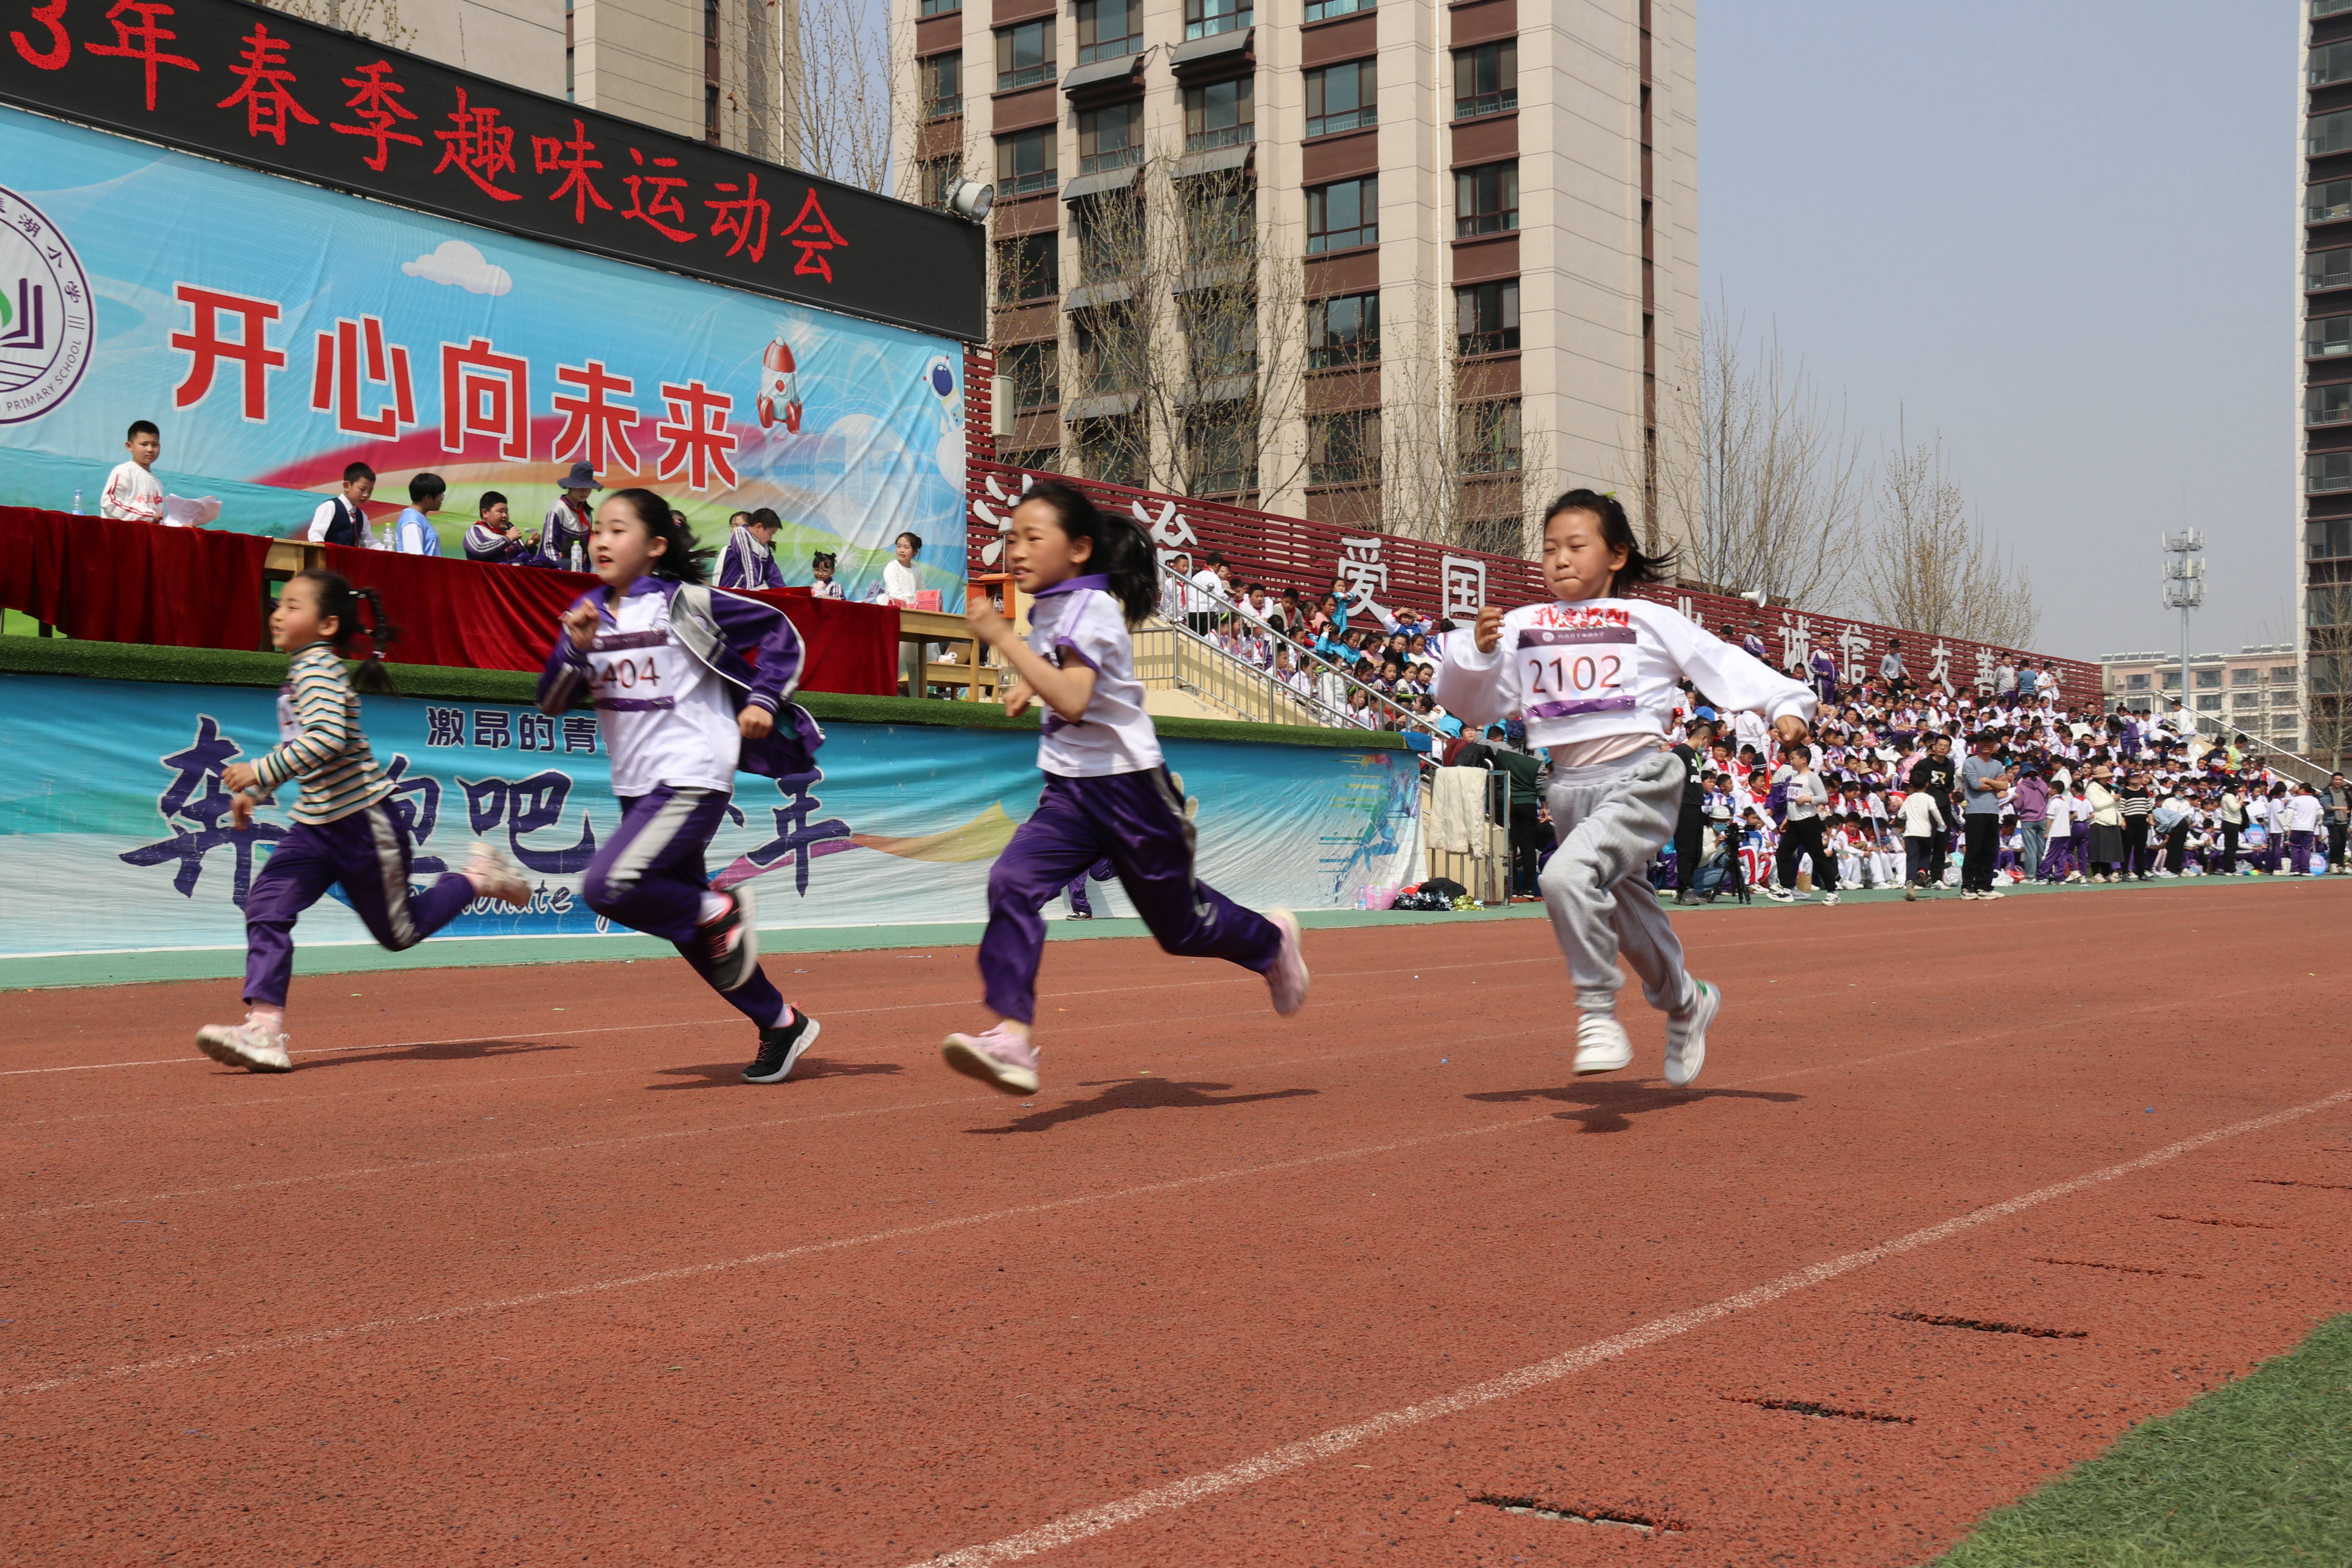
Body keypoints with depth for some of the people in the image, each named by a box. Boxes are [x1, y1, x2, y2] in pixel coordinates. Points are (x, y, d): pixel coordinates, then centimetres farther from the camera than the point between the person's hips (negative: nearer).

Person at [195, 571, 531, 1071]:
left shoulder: (319, 669, -17)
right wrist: (254, 794, 23)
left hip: (364, 821, -9)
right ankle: (265, 1029, -14)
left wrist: (261, 772, -33)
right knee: (266, 905, -10)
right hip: (316, 824, 9)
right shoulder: (302, 671, 12)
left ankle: (479, 876, 25)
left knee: (399, 932, 4)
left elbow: (327, 738, -34)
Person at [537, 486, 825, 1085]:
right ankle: (781, 1024, 27)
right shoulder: (589, 614, 7)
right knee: (693, 936, 12)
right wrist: (576, 650, -14)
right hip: (637, 788, 7)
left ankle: (721, 909, -2)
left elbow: (778, 630, -1)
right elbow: (552, 702, 2)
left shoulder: (684, 603, -9)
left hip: (692, 781, -7)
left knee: (609, 887, -25)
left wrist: (764, 699, -8)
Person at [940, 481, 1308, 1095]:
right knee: (1012, 884, -19)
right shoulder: (1049, 607, 8)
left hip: (1129, 787, -7)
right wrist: (1029, 684, 19)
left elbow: (1071, 700, -33)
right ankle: (1012, 1038, -28)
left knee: (1179, 924, 9)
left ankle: (1271, 939, 40)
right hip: (1070, 791, 7)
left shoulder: (1090, 608, -17)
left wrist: (1003, 638, -32)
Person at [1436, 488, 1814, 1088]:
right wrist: (1477, 651, -13)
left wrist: (1785, 704, -10)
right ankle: (1685, 1002, 47)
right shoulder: (1523, 627, 9)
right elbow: (1468, 703, 5)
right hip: (1570, 787, 5)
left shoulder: (1649, 620, 2)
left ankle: (1598, 1013, -16)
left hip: (1640, 778, -5)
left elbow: (1724, 664, 2)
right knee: (1624, 915, 19)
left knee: (1568, 875, -30)